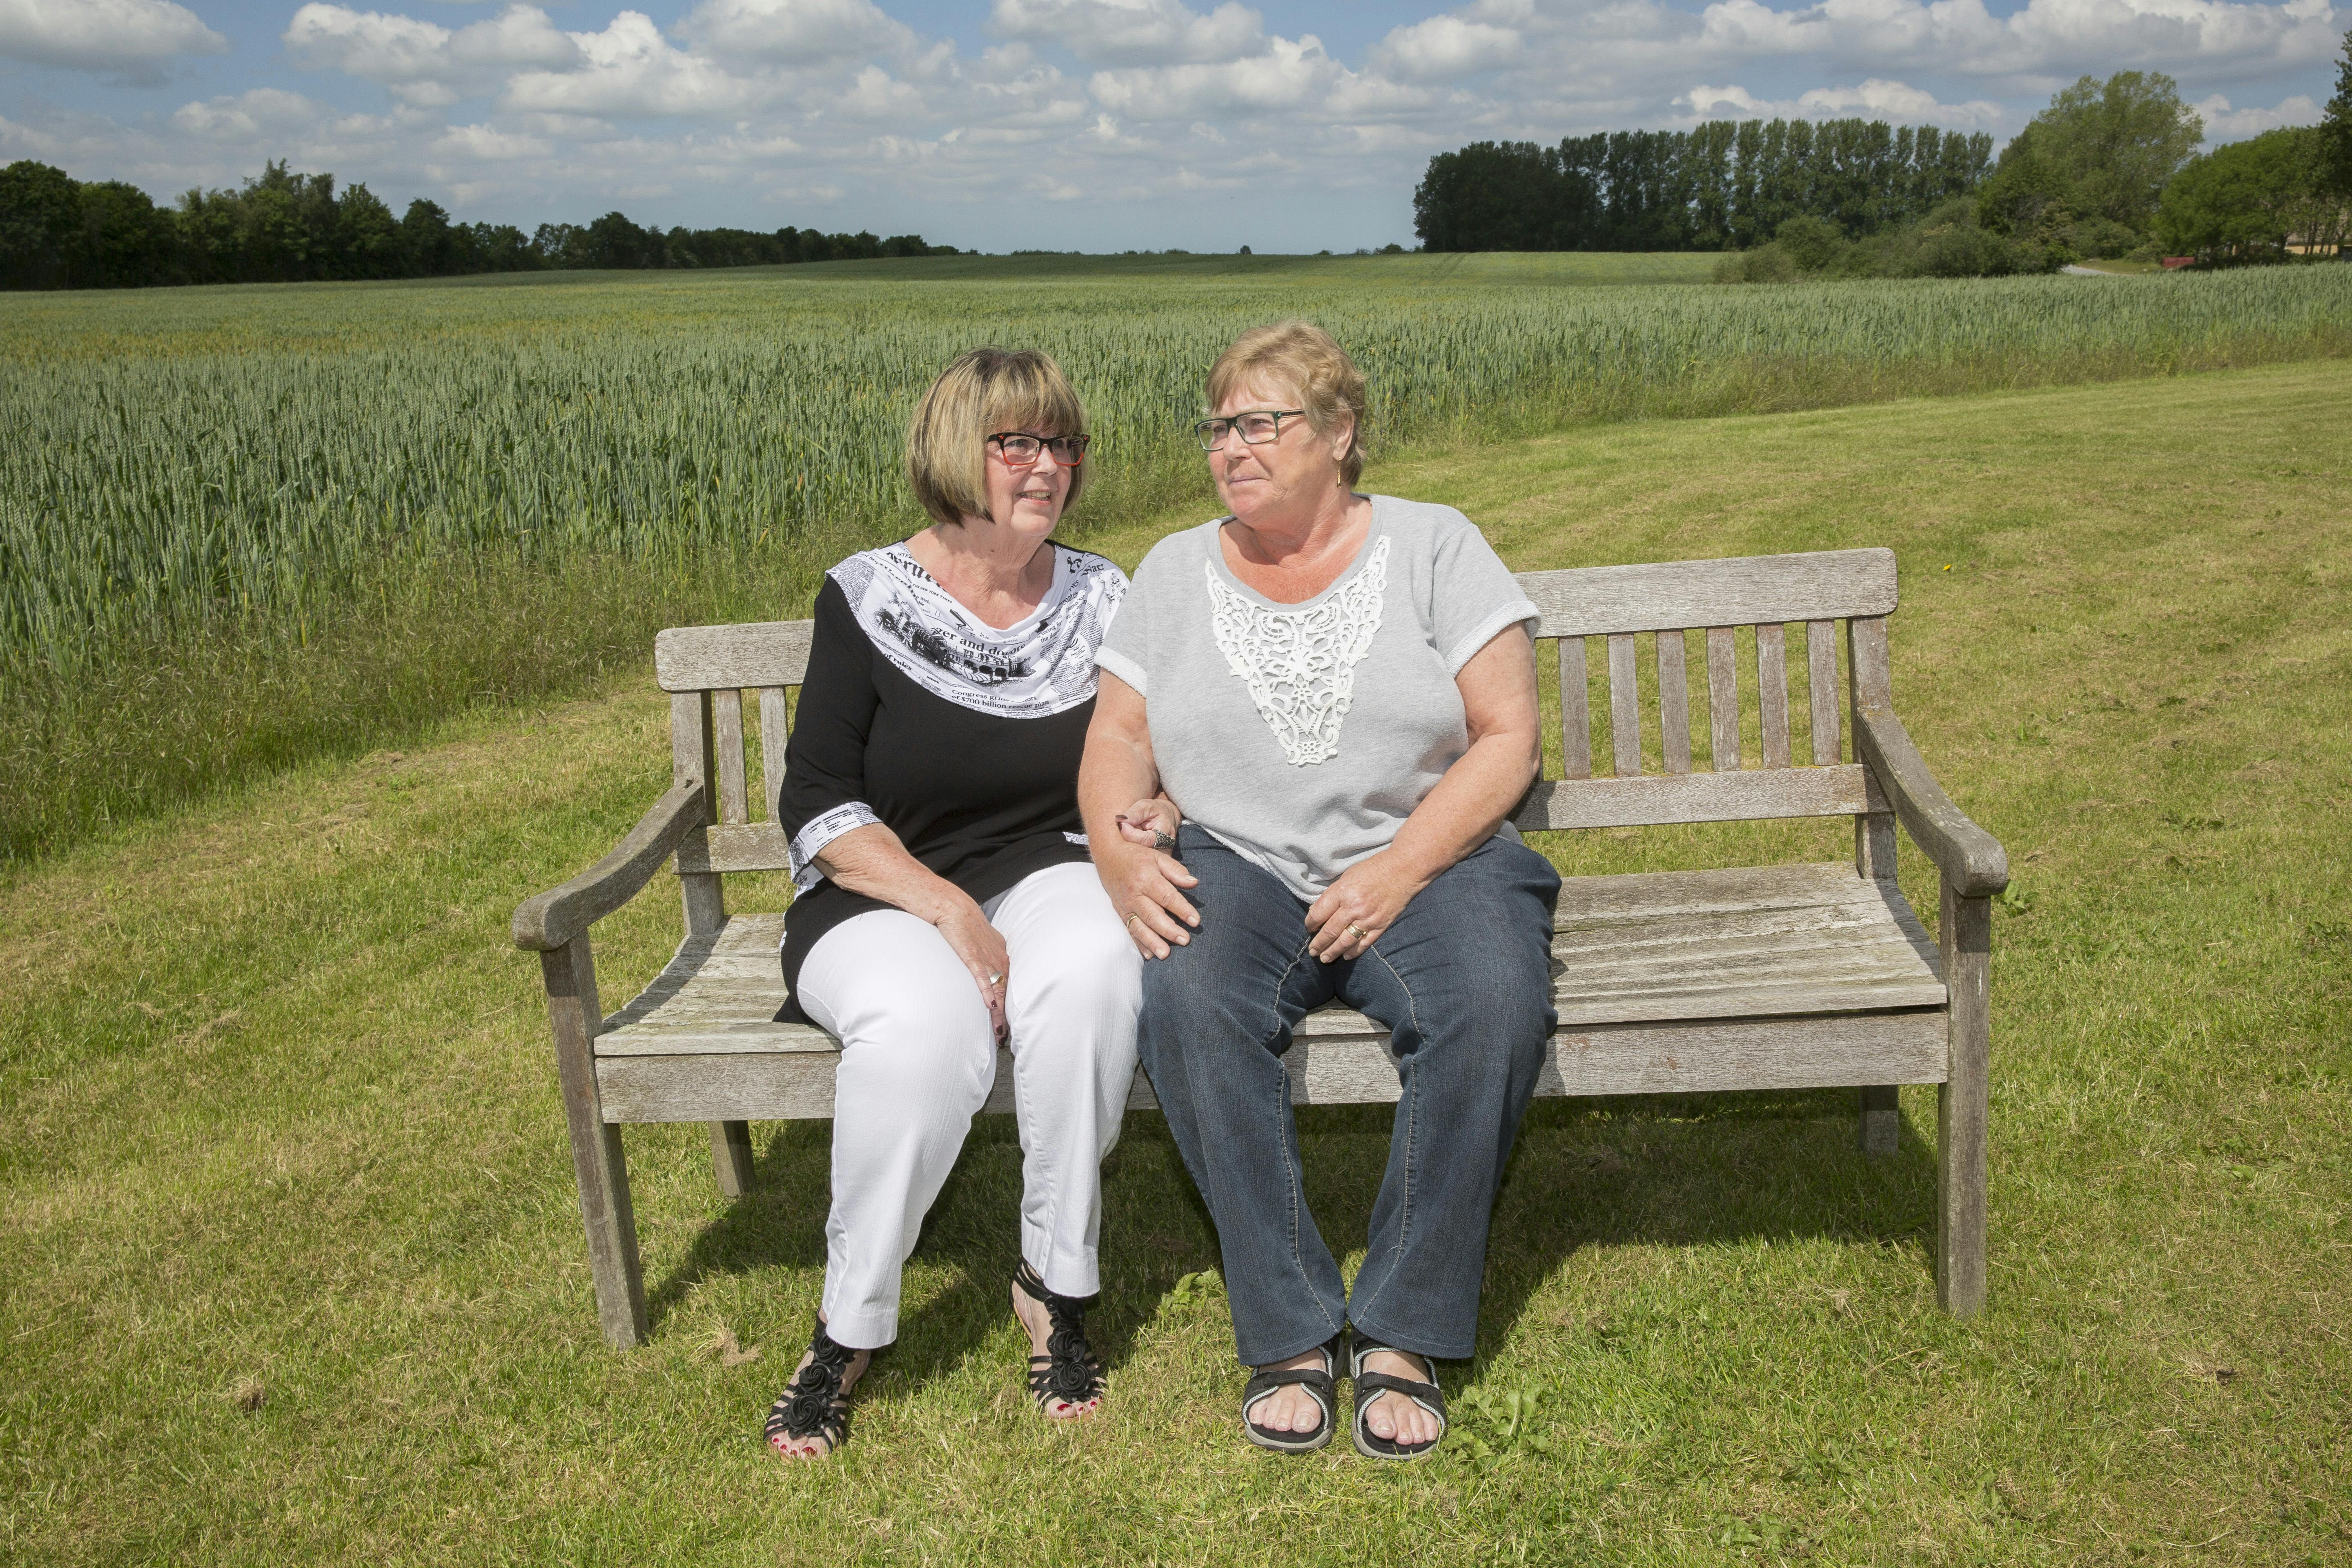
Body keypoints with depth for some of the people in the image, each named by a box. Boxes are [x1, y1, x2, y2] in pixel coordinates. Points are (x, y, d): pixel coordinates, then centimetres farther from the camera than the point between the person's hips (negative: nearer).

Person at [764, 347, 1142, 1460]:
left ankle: (1054, 1286, -14)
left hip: (1045, 877, 2)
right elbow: (815, 806, -6)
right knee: (923, 1024, -36)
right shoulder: (867, 598, -2)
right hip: (879, 899, -2)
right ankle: (849, 1328, -13)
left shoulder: (1103, 600, 8)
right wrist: (946, 907, -19)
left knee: (1091, 973, -34)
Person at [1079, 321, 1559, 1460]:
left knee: (1492, 1004, -33)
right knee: (1188, 1003, -32)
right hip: (1234, 867, 2)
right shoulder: (1176, 570, 15)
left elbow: (1508, 738, -1)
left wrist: (1400, 870, -15)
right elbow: (1116, 738, 10)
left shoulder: (1432, 545, 6)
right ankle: (1290, 1334, -20)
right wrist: (1124, 856, -12)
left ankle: (1406, 1333, -18)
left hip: (1428, 861, -1)